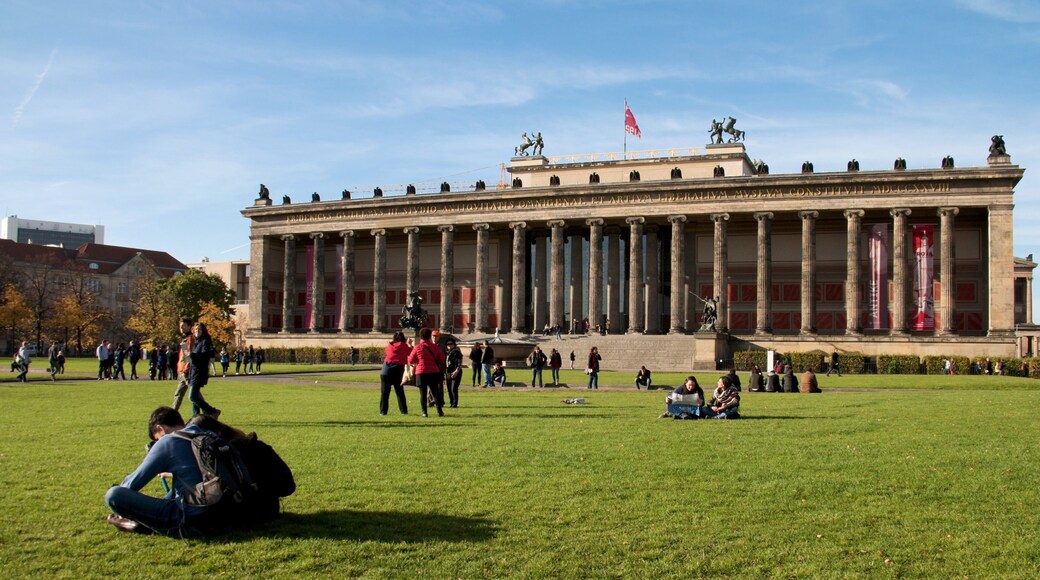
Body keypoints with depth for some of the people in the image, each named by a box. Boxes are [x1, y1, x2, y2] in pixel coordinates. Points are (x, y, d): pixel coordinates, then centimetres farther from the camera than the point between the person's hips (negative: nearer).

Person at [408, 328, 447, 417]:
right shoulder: (435, 347, 2)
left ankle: (424, 412, 1)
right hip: (434, 372, 2)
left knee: (423, 393, 4)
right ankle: (440, 411, 5)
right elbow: (442, 358, 8)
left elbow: (410, 361, 1)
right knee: (435, 392, 9)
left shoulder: (417, 347, -5)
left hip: (421, 373, -2)